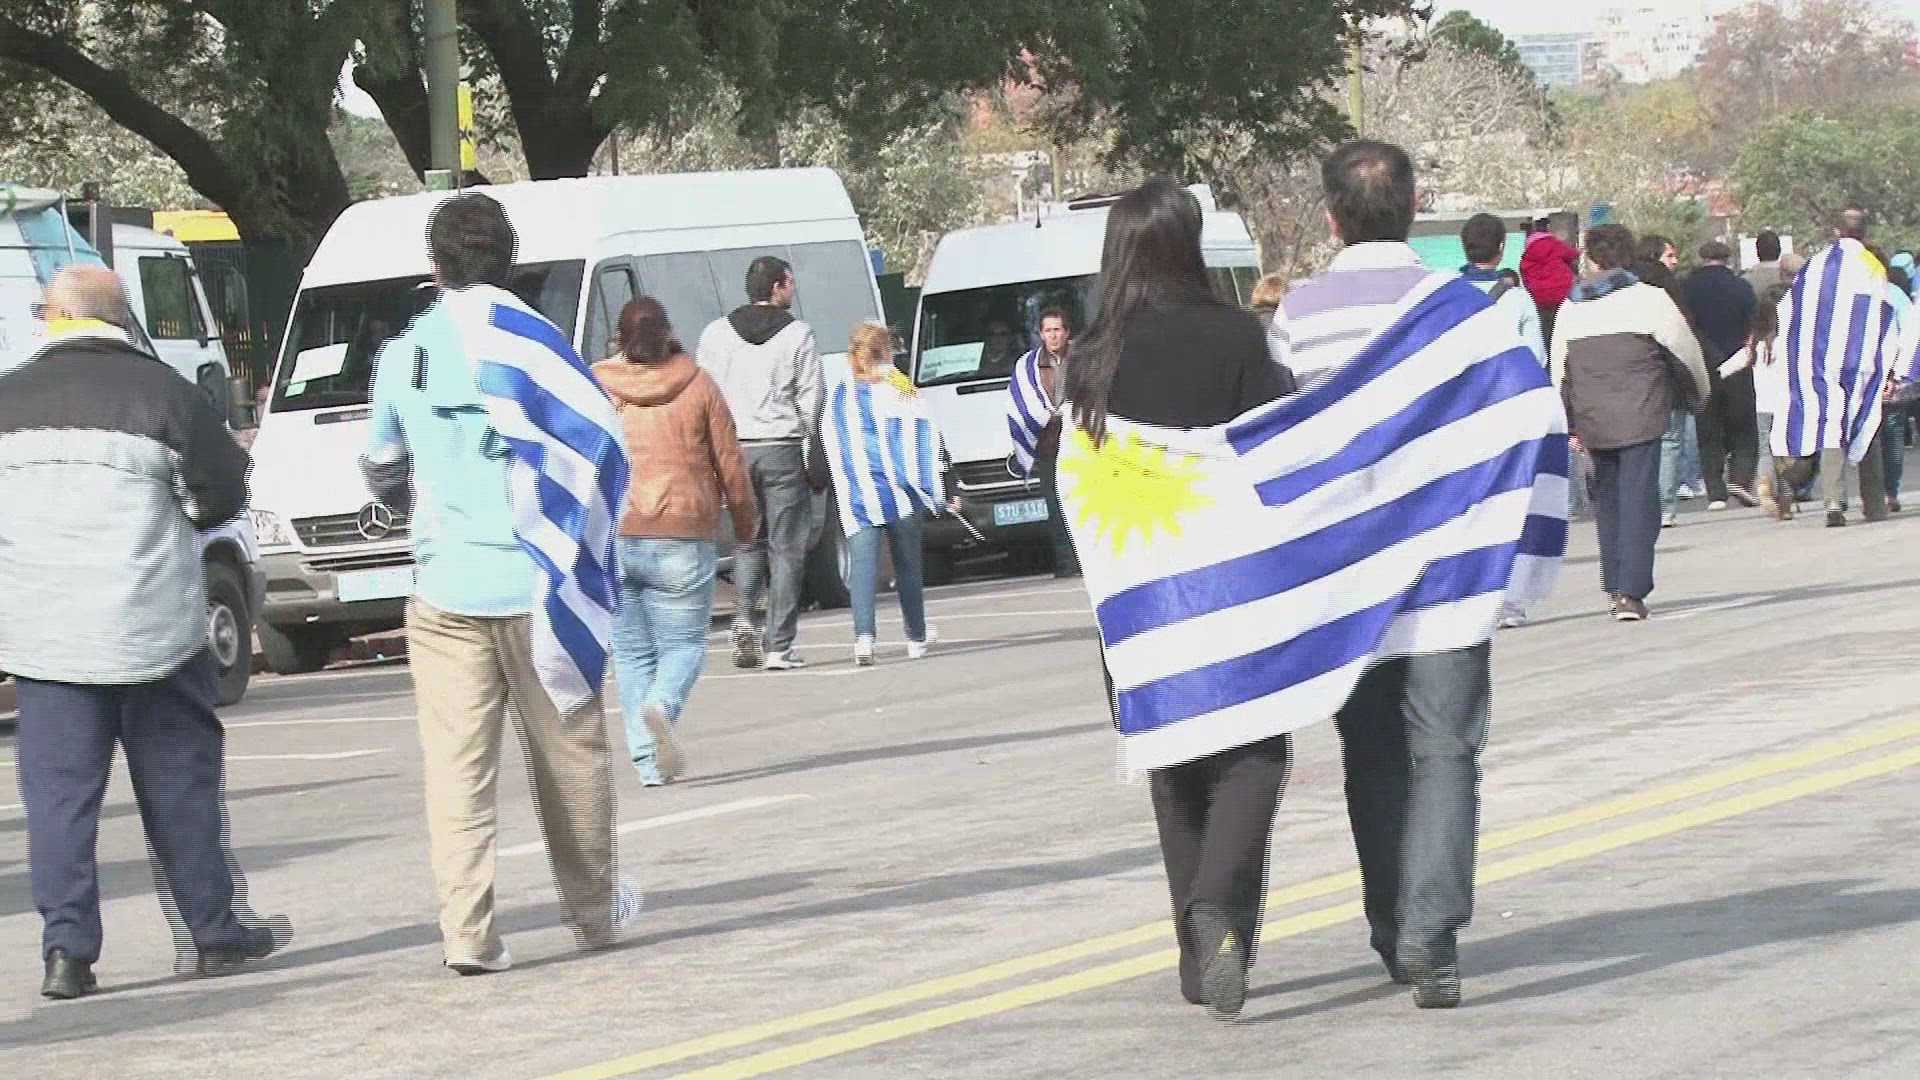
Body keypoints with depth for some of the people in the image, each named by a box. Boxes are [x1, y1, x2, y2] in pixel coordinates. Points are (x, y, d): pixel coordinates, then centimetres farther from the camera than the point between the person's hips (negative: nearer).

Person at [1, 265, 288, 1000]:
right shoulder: (162, 392, -7)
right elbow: (221, 494, -2)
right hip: (151, 625, -2)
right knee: (178, 778, 10)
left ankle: (67, 949, -3)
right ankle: (215, 932, 17)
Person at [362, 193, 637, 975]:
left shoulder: (403, 354, 5)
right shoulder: (527, 341, -7)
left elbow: (382, 471, 19)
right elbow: (601, 447, -7)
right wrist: (587, 549, 9)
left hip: (444, 588, 2)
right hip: (532, 585, -2)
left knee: (456, 762, 1)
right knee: (568, 751, 12)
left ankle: (467, 931, -8)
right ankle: (593, 910, 25)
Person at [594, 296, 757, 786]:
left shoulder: (593, 387, 4)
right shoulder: (698, 386, 2)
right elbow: (730, 466, 4)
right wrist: (744, 522, 18)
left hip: (609, 538, 1)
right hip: (681, 538, -1)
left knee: (631, 652, 9)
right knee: (684, 643, 7)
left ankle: (648, 762, 2)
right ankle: (660, 707, -24)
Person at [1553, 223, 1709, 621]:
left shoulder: (1571, 306, 8)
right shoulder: (1648, 298, -4)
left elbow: (1559, 371, 14)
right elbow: (1686, 348, 3)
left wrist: (1569, 423, 23)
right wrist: (1703, 390, 22)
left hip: (1592, 421, 4)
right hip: (1640, 417, -4)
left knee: (1607, 497, 18)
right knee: (1638, 499, -5)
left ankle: (1614, 586, 20)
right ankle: (1631, 592, -15)